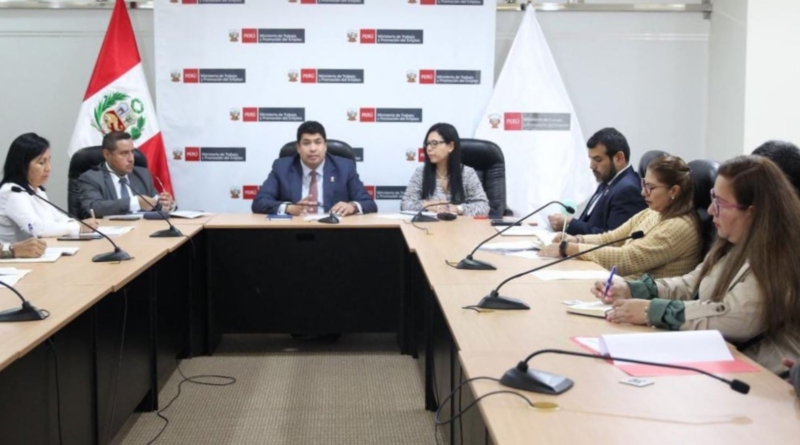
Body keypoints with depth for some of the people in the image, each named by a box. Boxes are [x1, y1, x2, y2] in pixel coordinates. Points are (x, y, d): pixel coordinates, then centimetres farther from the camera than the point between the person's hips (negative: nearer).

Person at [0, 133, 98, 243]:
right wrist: (80, 227, -16)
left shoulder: (37, 190, 14)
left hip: (45, 251, 8)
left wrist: (81, 223, -6)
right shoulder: (12, 193, -13)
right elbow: (38, 228, -23)